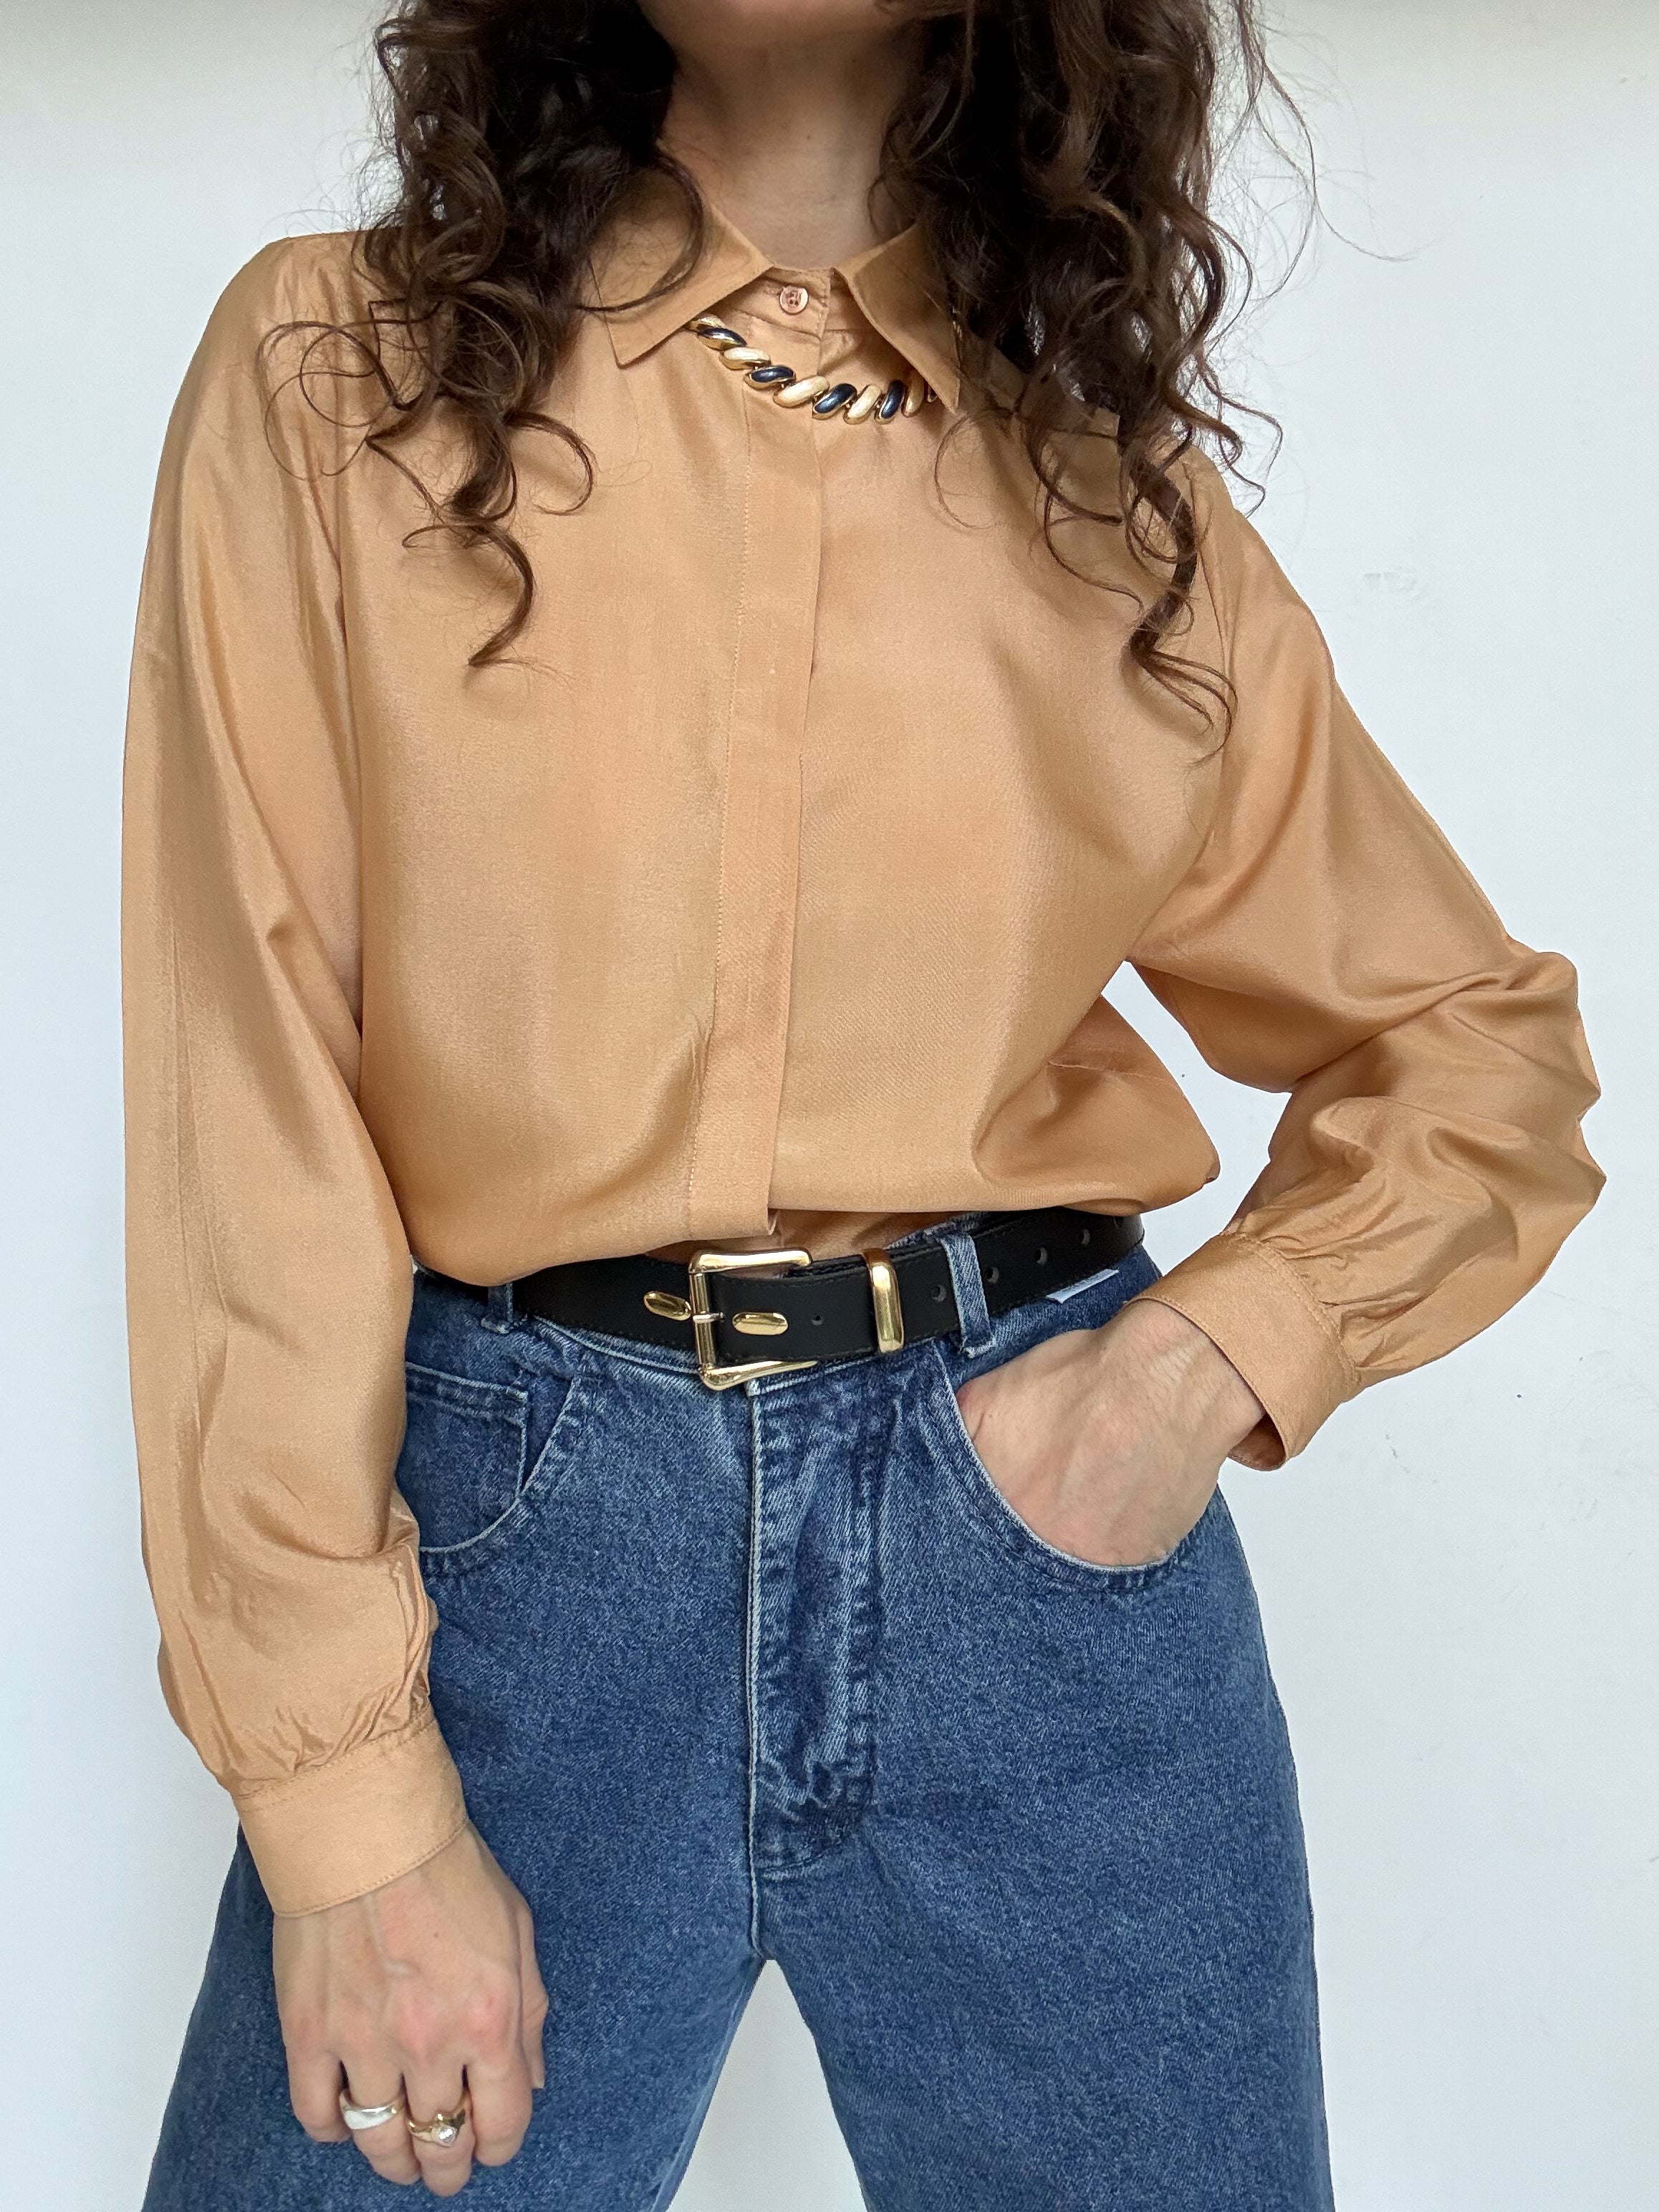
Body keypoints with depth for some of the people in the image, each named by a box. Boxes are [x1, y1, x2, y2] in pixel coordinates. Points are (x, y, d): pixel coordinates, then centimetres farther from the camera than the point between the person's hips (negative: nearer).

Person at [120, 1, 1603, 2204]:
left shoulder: (1120, 487, 5)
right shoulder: (338, 374, -1)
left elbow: (1482, 1035, 13)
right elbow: (244, 1099, -6)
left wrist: (1218, 1356, -5)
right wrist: (345, 1793, -10)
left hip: (1036, 1507, 2)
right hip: (516, 1523, -1)